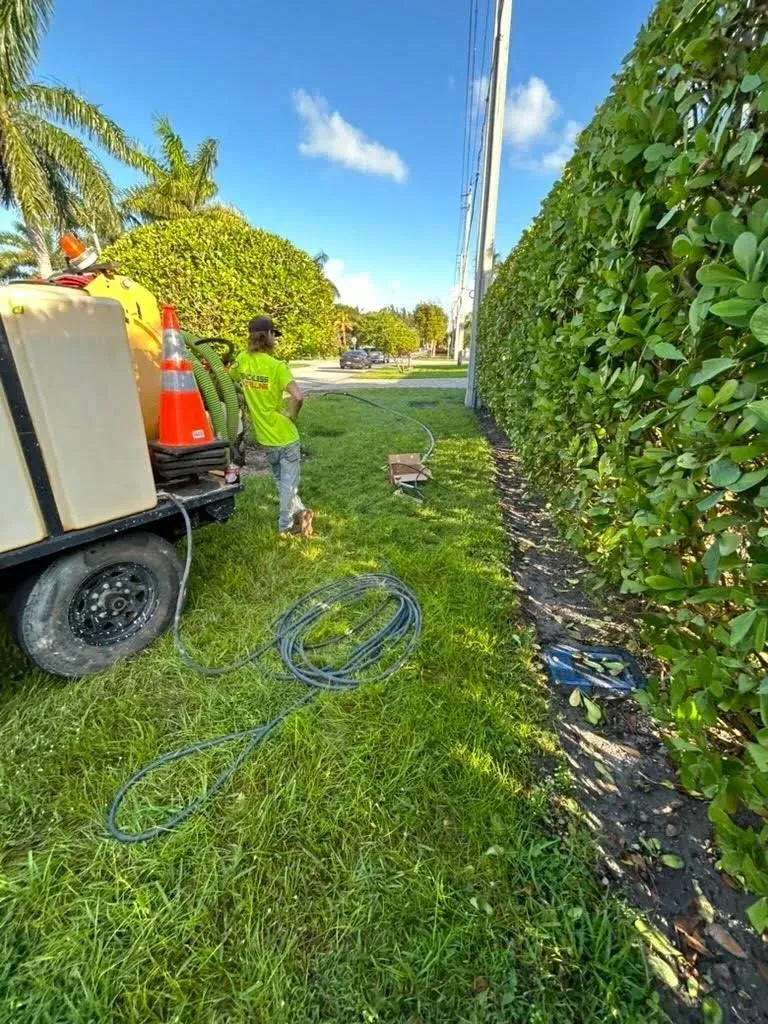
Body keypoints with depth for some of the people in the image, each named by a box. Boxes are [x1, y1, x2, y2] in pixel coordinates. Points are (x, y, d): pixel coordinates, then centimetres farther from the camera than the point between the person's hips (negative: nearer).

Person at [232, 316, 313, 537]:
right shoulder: (276, 366, -18)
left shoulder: (242, 360, -1)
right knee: (289, 482, 9)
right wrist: (292, 414, -11)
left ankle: (300, 512, 28)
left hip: (264, 434, 6)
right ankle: (285, 526, 17)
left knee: (281, 480, 23)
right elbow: (298, 396, -29)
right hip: (284, 433, -5)